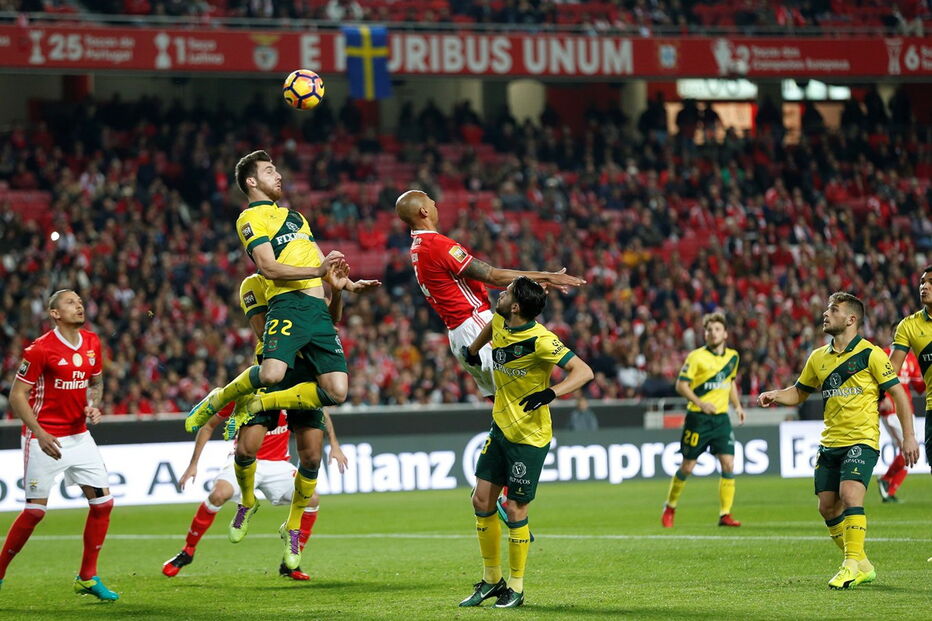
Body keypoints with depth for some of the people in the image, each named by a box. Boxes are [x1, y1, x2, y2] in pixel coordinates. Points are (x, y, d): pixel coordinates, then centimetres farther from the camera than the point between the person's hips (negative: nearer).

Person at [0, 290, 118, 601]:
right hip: (44, 438, -6)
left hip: (78, 435, 6)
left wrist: (94, 406, -2)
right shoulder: (41, 349, -15)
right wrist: (39, 433, -21)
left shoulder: (92, 343, 4)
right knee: (35, 510, -6)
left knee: (103, 502, 0)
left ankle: (87, 578, 11)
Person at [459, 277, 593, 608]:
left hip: (529, 437, -7)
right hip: (500, 428, 7)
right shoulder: (500, 323, -1)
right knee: (482, 500, 6)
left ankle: (516, 588, 13)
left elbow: (584, 372, -27)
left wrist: (550, 393, -40)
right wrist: (472, 351, 32)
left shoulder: (540, 341, -23)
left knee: (515, 509, -2)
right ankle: (491, 580, 19)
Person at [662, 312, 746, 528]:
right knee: (687, 467, 2)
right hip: (698, 418, -4)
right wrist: (700, 403, -23)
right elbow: (681, 385, -11)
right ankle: (670, 508, 23)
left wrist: (737, 406, 13)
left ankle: (725, 514, -2)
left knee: (728, 465, -8)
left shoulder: (732, 356, 9)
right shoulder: (697, 357, -8)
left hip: (721, 417, 4)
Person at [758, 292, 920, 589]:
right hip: (830, 443, 7)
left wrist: (908, 436, -10)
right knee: (827, 507, 3)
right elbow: (799, 392, 24)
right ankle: (862, 566, 17)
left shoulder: (870, 354, -6)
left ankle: (853, 565, -21)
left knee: (850, 495, -24)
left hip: (861, 440, -7)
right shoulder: (818, 358, 11)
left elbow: (898, 392, -5)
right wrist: (775, 395, 2)